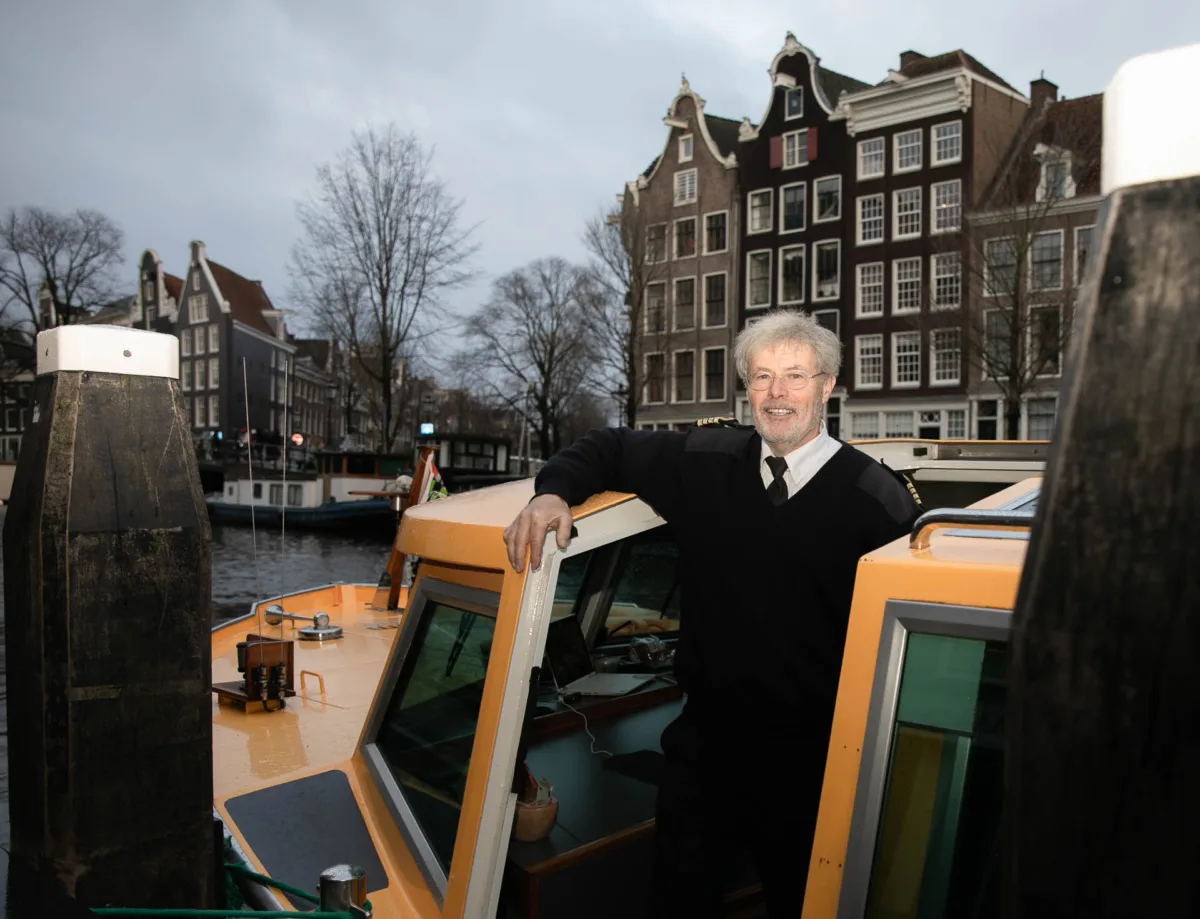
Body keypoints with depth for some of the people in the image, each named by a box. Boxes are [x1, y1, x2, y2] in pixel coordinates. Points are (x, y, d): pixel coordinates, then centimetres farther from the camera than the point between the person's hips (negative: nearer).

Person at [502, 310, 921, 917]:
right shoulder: (705, 461, -1)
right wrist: (554, 492, -8)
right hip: (703, 742, 3)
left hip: (809, 759, -3)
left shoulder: (877, 499, -11)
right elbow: (608, 448, 12)